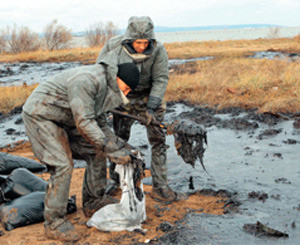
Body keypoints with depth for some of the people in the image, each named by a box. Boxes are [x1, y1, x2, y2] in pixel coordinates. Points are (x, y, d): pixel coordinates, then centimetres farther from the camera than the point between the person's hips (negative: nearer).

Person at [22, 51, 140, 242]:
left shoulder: (105, 86, 2)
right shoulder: (87, 80, -30)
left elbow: (100, 124, 8)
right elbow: (84, 122, -32)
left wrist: (120, 146, -3)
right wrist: (110, 150, -29)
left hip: (64, 119, 10)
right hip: (40, 116, -9)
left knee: (96, 154, 6)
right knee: (63, 166, -18)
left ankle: (94, 203, 20)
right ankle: (54, 222, -5)